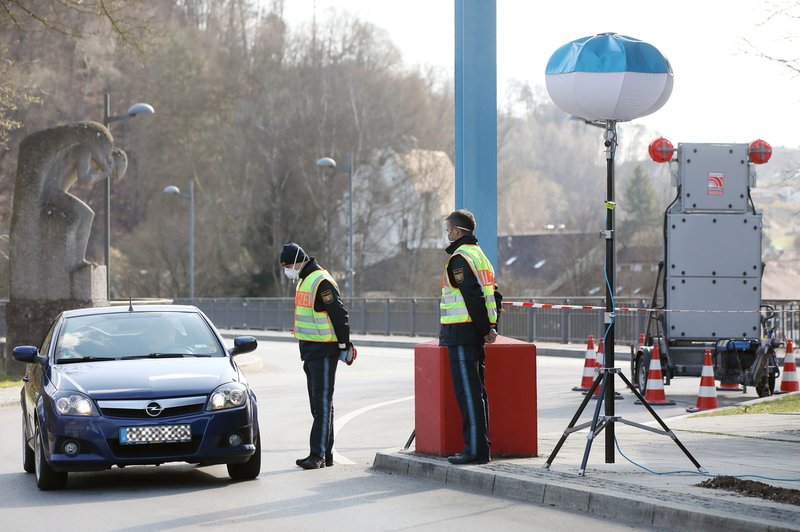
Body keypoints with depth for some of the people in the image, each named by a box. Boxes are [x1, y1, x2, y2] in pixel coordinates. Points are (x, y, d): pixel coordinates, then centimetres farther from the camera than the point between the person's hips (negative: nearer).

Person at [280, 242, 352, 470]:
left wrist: (344, 346, -15)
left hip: (324, 352, -10)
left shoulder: (321, 282, -17)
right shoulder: (304, 281, 16)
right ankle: (325, 454, 16)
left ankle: (318, 455, -12)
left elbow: (340, 315, -19)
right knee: (318, 405, 12)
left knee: (323, 404, -9)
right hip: (310, 350, 10)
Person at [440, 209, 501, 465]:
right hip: (476, 334, 10)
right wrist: (491, 327, 14)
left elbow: (473, 296, -20)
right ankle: (480, 447, 15)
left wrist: (485, 329, -14)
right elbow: (494, 295, 20)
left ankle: (475, 449, -12)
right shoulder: (480, 255, 19)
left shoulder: (460, 258, -12)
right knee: (476, 391, 12)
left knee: (468, 392, -10)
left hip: (462, 333, -10)